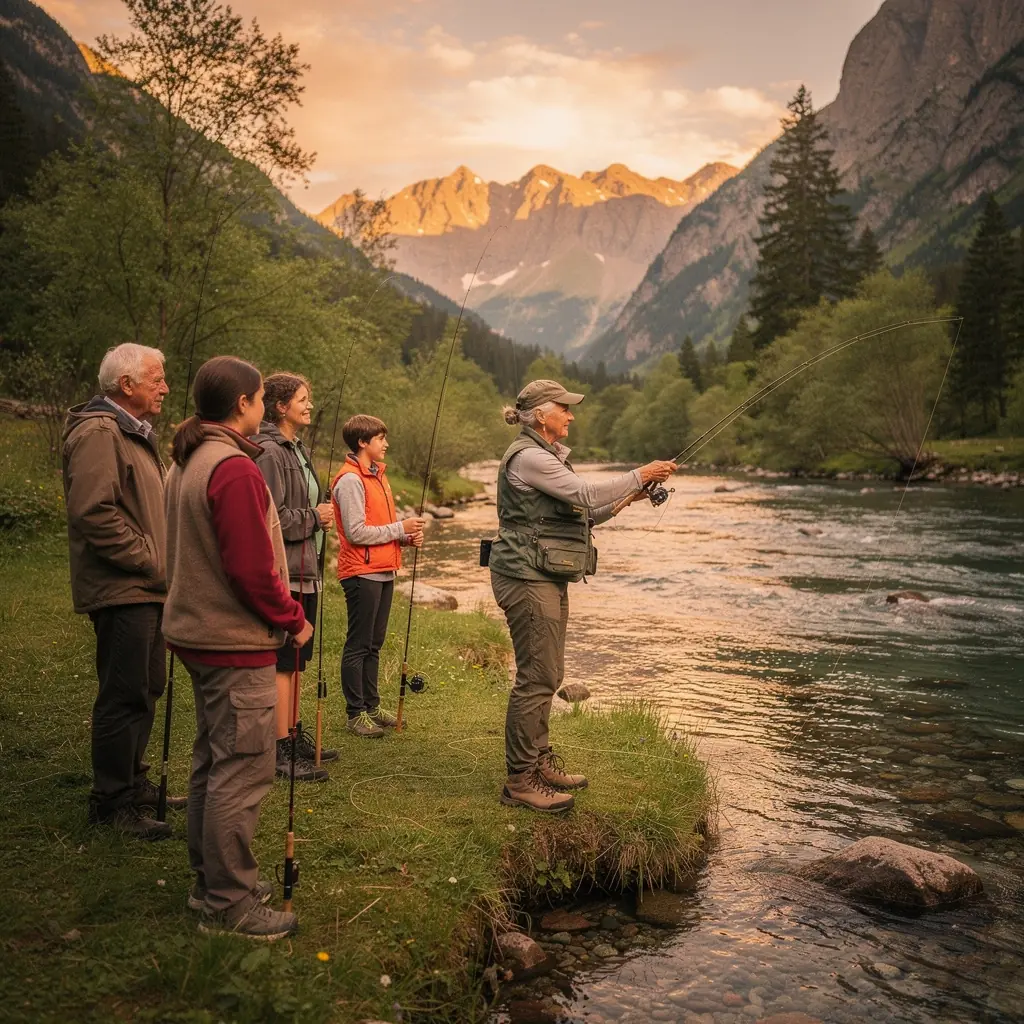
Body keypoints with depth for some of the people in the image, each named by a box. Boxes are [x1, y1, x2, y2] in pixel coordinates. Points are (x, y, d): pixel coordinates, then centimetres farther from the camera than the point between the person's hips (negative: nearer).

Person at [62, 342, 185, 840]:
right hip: (122, 591, -11)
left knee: (145, 690, 18)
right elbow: (94, 513, -25)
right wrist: (153, 561, -20)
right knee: (124, 697, -4)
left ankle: (132, 784, 31)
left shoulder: (135, 434, 20)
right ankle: (112, 801, 7)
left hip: (144, 590, 11)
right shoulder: (98, 434, -15)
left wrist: (162, 564, 14)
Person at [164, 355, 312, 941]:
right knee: (243, 772, -2)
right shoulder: (235, 469, -20)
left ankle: (211, 881, 30)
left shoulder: (188, 463, 12)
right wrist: (293, 619, -8)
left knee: (214, 762, 18)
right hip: (238, 642, -11)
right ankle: (229, 904, 7)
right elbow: (252, 568, -23)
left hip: (200, 631, 11)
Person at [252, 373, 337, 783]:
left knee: (295, 660, 17)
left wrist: (320, 515, 10)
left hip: (304, 570, 10)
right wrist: (314, 517, -11)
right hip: (282, 571, -10)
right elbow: (271, 517, -22)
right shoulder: (269, 452, -15)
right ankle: (280, 751, 4)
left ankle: (294, 736, 28)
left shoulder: (296, 450, 17)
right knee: (282, 662, -4)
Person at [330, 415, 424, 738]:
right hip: (362, 573, -9)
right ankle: (356, 713, 8)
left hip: (383, 572, 9)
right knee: (358, 646, 0)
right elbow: (356, 532, -20)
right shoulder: (350, 480, -14)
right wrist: (400, 529, -14)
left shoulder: (377, 475, 16)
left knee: (374, 644, 15)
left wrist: (407, 535, 3)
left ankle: (372, 705, 25)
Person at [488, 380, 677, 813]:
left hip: (549, 578, 11)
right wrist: (639, 476, -10)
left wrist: (627, 497, 10)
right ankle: (520, 780, -1)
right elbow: (585, 495, -20)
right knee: (536, 676, -8)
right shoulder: (527, 456, -14)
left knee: (547, 674, 15)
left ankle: (540, 761, 26)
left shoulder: (547, 455, 19)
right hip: (527, 577, -11)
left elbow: (582, 514, 20)